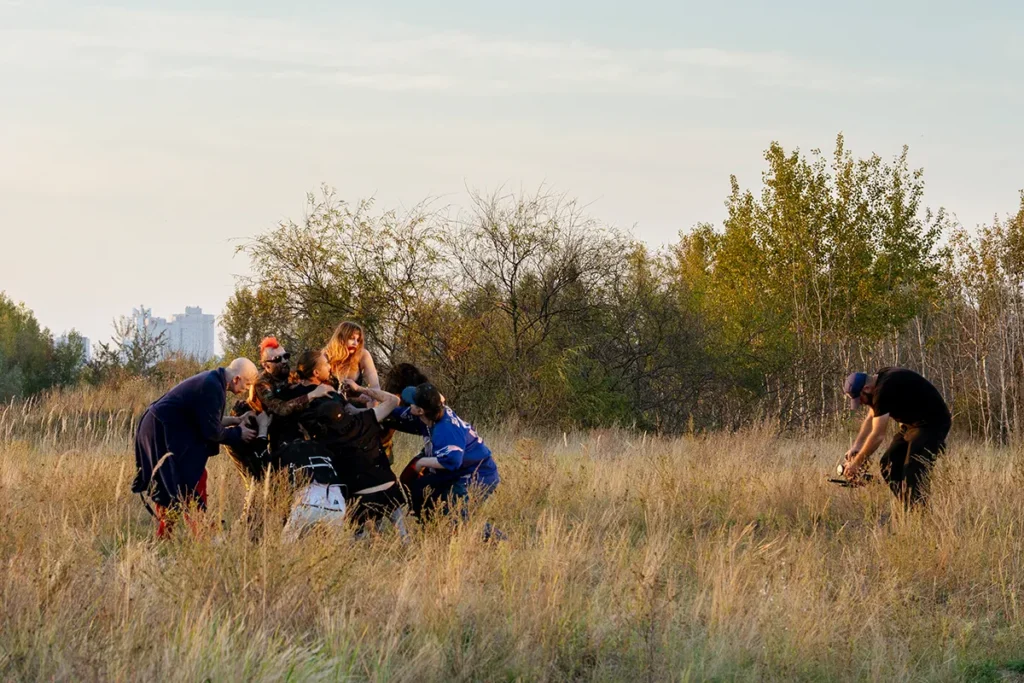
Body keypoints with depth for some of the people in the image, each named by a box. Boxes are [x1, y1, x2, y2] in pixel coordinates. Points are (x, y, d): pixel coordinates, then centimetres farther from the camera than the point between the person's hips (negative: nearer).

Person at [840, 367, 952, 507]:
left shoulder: (884, 390, -27)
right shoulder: (878, 383, 2)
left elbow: (878, 436, -24)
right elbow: (870, 419, 16)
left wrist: (856, 463, -15)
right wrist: (855, 447, 5)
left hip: (931, 424, -10)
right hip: (912, 423, 10)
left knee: (913, 472, -18)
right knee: (888, 464, 7)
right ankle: (906, 509, 10)